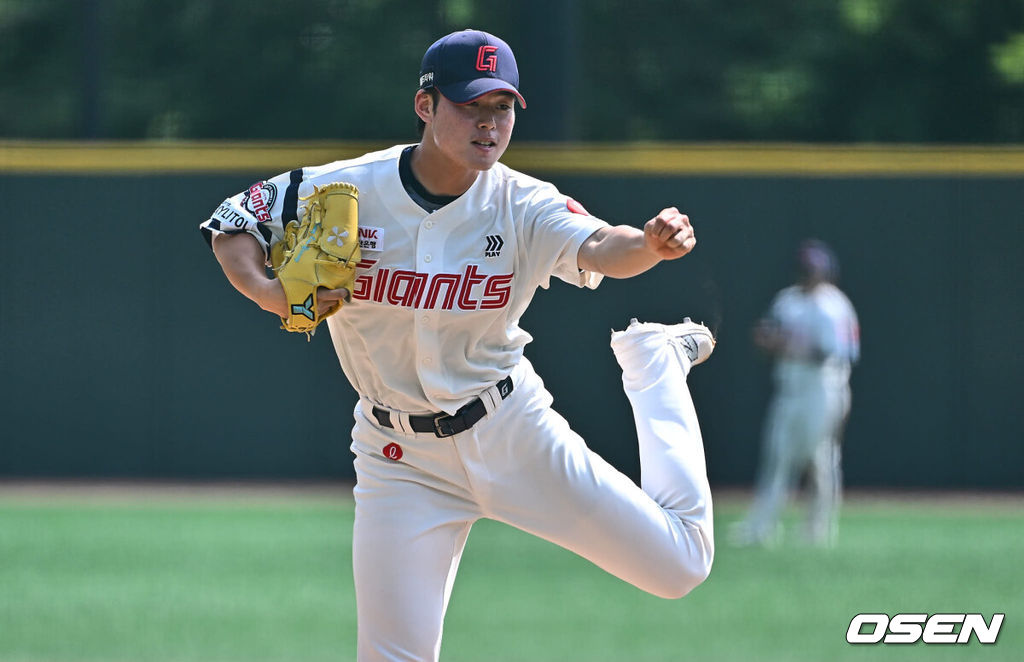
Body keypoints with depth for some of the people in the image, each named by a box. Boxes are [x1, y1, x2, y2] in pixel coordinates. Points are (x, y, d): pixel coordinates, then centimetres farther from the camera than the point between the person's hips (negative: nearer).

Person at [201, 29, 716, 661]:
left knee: (680, 565, 3)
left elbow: (598, 248, -33)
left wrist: (651, 243, -56)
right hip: (402, 460, 0)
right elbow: (232, 227, -1)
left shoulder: (524, 206, -15)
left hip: (510, 432, 0)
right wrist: (266, 290, -22)